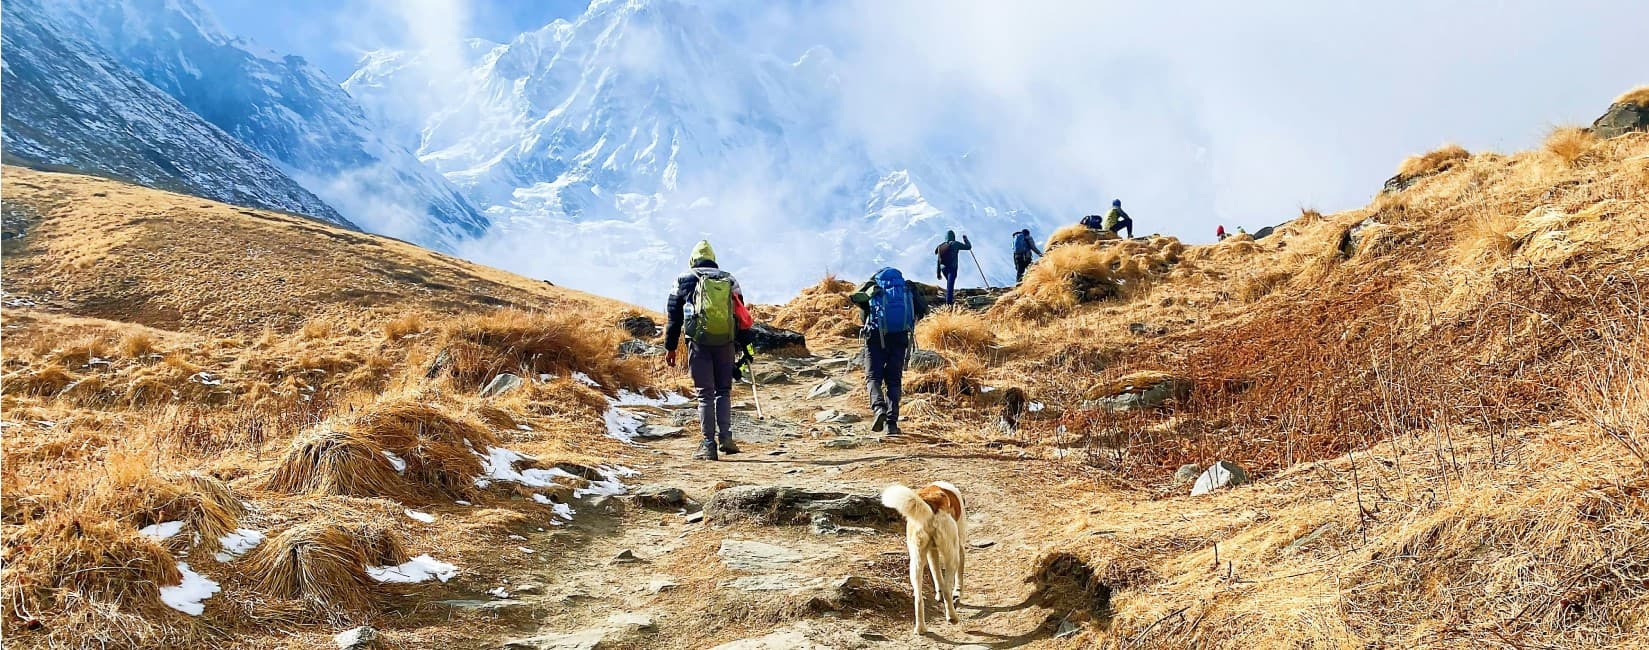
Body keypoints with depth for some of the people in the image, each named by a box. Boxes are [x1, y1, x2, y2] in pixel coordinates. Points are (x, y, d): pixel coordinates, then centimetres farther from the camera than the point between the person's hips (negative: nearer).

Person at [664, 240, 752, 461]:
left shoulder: (685, 279, 9)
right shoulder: (730, 280, 15)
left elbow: (674, 316, 7)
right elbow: (741, 315, 12)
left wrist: (670, 347, 11)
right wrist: (745, 346, 14)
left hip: (699, 342, -2)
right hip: (726, 342, 2)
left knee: (705, 394, 3)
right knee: (724, 391, 14)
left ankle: (708, 445, 1)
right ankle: (725, 437, 1)